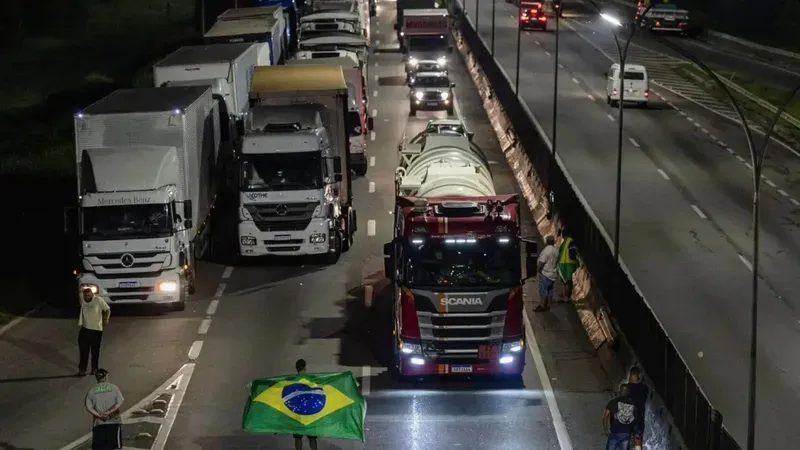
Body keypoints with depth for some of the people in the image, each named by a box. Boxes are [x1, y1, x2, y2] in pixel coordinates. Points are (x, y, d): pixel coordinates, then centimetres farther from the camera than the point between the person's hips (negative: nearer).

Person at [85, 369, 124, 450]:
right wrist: (110, 412, -13)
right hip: (113, 422, 0)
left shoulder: (91, 391, 3)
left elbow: (89, 408, -5)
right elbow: (120, 403, -8)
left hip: (98, 422, 0)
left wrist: (99, 415, -10)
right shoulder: (114, 388, 2)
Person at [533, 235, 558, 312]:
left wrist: (538, 269, -7)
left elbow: (541, 262, -20)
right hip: (553, 273, 9)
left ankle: (542, 306, -2)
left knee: (543, 291, -4)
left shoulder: (546, 250, -19)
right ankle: (548, 305, 17)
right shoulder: (555, 251, 9)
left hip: (545, 273, -9)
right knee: (550, 291, 12)